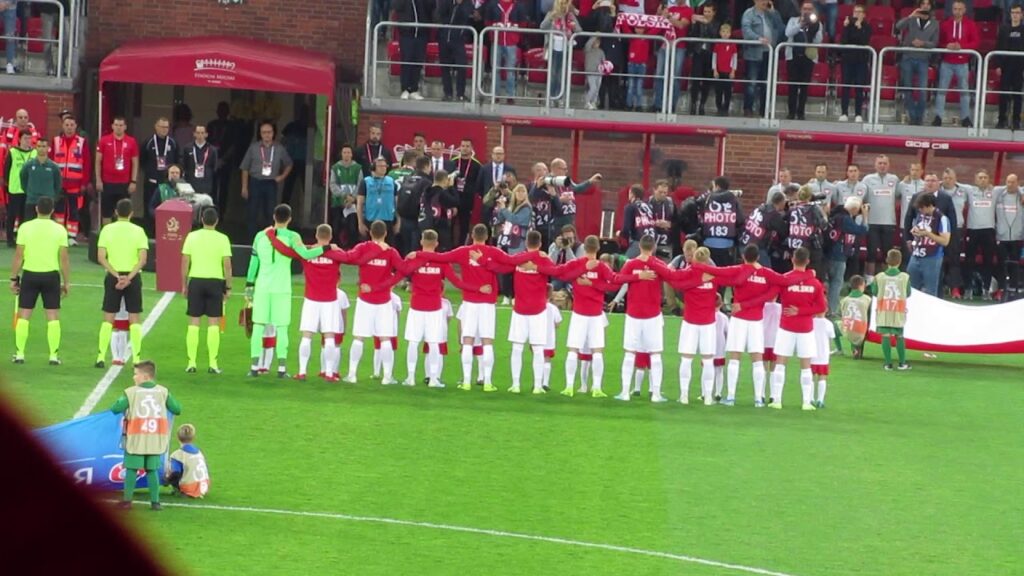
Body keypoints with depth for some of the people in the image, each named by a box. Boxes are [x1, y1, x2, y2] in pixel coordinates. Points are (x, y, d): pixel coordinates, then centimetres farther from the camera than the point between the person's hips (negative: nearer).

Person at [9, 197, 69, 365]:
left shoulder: (25, 227, -4)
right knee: (53, 316, 6)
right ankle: (54, 355, 3)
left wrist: (14, 278, 5)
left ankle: (19, 354, 6)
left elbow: (18, 256, -4)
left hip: (30, 275, 0)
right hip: (51, 275, 0)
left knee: (23, 315, 7)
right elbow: (64, 259, -4)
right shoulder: (59, 230, -4)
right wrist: (66, 282, 5)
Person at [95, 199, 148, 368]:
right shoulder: (138, 231, -2)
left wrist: (117, 276, -11)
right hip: (133, 277, -1)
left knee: (108, 319, 7)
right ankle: (137, 358, 1)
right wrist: (129, 277, -15)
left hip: (113, 277, 1)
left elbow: (101, 257, -8)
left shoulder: (107, 229, 0)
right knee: (134, 319, 5)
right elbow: (143, 259, -11)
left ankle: (101, 357, 4)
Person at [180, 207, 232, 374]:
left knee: (193, 323, 5)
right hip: (215, 282, -1)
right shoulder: (222, 239, -3)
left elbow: (185, 262, 1)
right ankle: (213, 364, 1)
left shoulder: (192, 236, 1)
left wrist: (184, 285, 9)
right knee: (213, 323, 3)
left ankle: (191, 363, 4)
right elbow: (227, 265, -5)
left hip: (196, 281, 1)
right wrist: (228, 287, 4)